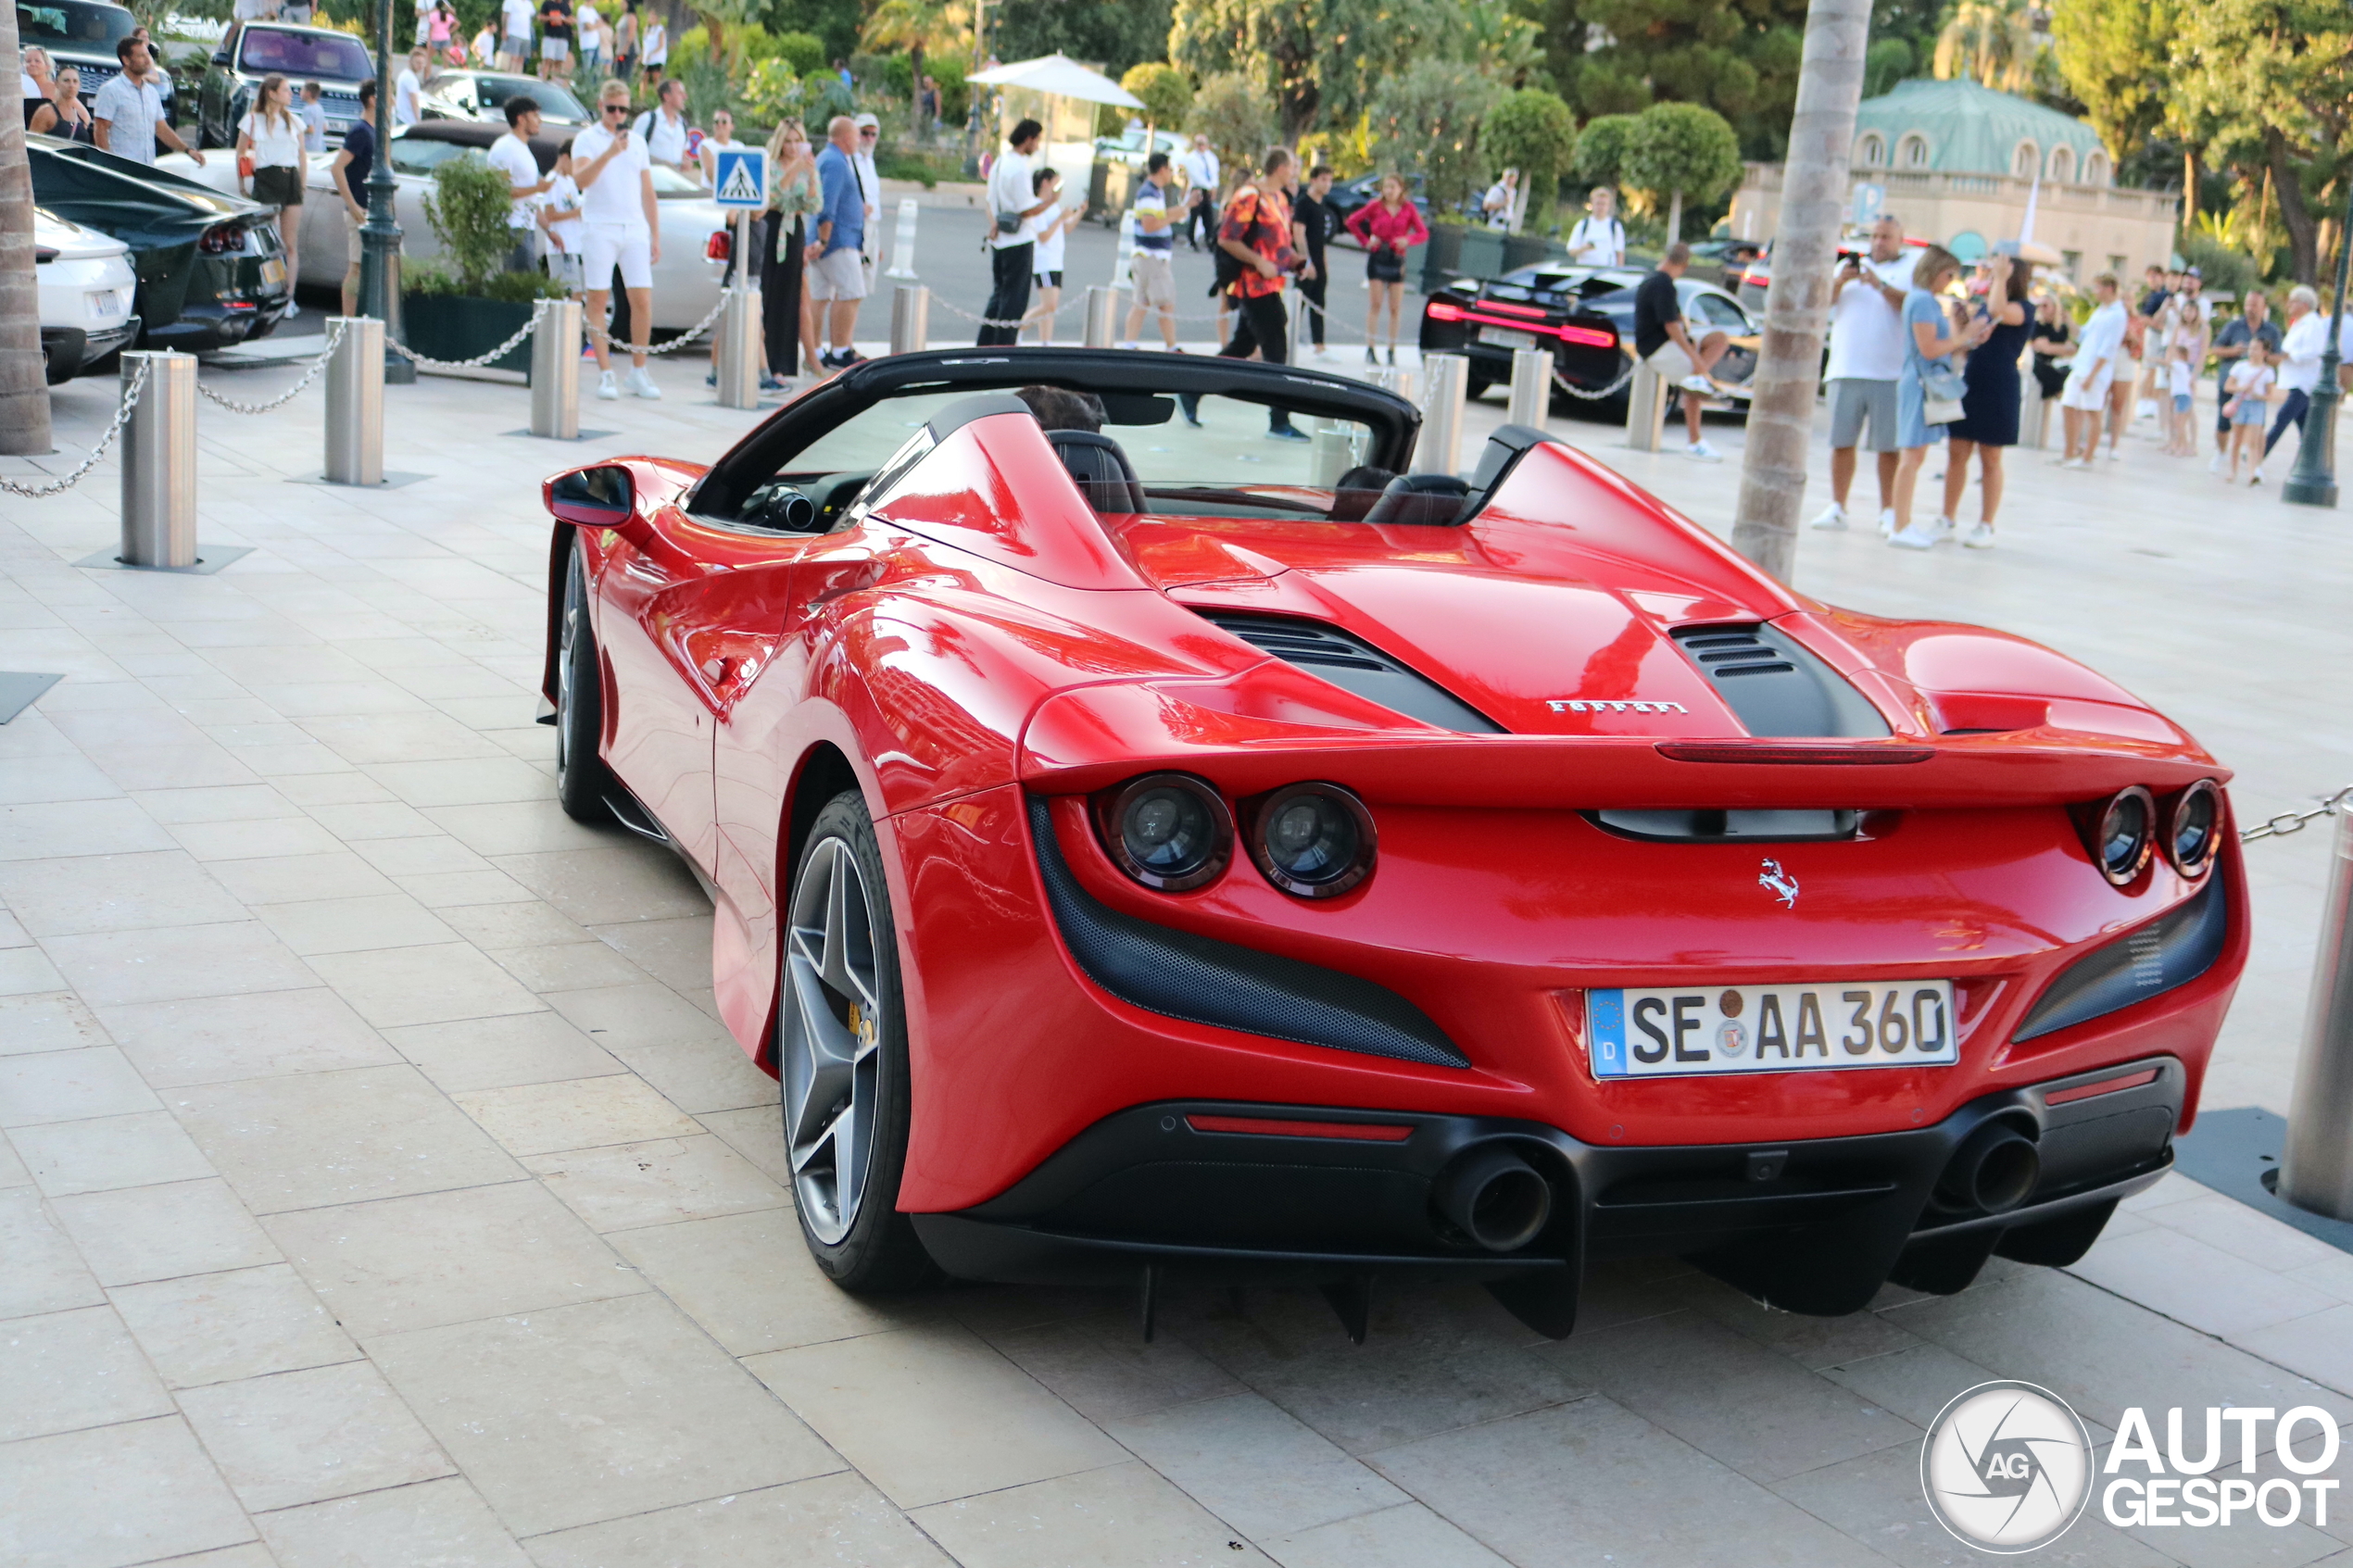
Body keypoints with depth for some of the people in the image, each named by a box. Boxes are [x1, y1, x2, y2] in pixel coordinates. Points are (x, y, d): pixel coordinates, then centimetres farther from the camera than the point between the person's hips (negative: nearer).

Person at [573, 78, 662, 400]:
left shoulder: (637, 142, 16)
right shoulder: (587, 139, 3)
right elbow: (580, 179, -14)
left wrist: (655, 235, 14)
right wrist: (609, 154, -24)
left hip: (635, 231, 3)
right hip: (599, 228, -3)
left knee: (643, 301, -3)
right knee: (598, 301, -3)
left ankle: (638, 372, 7)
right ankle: (605, 374, 1)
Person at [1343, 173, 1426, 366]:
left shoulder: (1409, 209, 3)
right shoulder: (1375, 206, 2)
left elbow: (1423, 232, 2)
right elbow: (1352, 221, 6)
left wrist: (1408, 240, -16)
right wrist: (1366, 241, 0)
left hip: (1397, 259, 1)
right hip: (1377, 258, -1)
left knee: (1395, 308, 1)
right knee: (1376, 304, -2)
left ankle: (1392, 351, 8)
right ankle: (1370, 350, -1)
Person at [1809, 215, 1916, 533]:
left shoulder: (1912, 269, 8)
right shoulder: (1850, 265, 18)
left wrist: (1880, 285, -18)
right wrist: (1839, 283, -11)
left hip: (1890, 373, -3)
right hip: (1845, 369, 3)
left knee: (1888, 447, -4)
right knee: (1842, 442, 2)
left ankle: (1888, 513, 1)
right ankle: (1837, 507, 9)